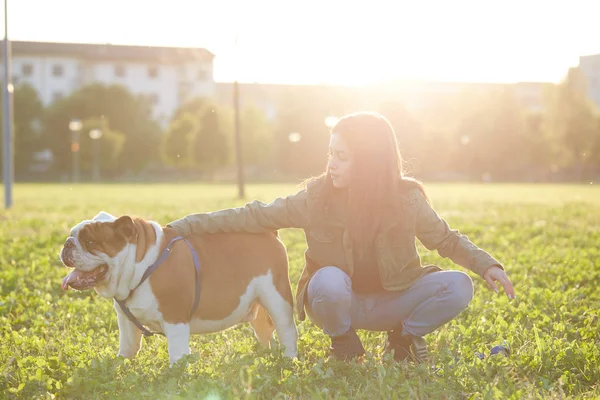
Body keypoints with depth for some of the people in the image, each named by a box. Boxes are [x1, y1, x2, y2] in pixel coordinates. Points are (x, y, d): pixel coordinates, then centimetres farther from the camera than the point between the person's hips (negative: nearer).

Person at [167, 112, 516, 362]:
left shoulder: (406, 199, -12)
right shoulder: (316, 197, -15)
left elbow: (448, 239, 1)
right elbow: (254, 216, -13)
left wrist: (487, 265, -16)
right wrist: (183, 227, -19)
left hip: (390, 302, 1)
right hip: (338, 300, -1)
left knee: (458, 286, -22)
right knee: (328, 278, -37)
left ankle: (405, 336, 6)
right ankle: (344, 342, -4)